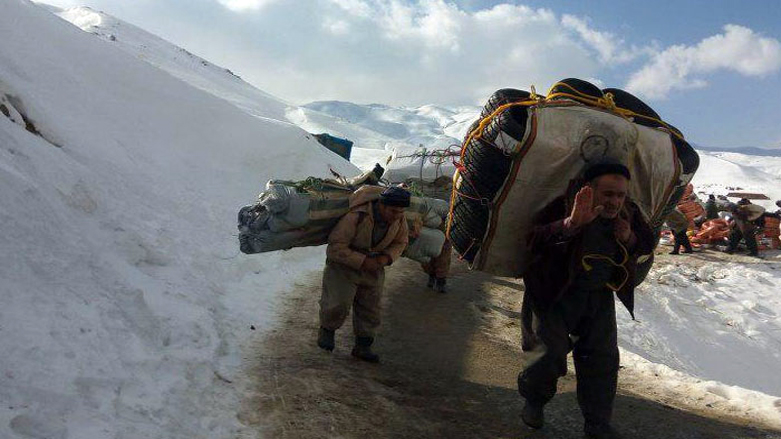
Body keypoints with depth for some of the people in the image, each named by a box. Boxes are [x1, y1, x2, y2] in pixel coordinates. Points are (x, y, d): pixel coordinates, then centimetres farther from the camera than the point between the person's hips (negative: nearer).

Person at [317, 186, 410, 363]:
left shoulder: (399, 219, -16)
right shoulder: (356, 217, -34)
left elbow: (400, 242, 2)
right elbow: (336, 247, -28)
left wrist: (387, 257, -18)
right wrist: (362, 262, -31)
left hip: (373, 266, 5)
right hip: (344, 262, -5)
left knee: (370, 308, 8)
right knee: (338, 303, -16)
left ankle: (362, 346, 24)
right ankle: (327, 329, 15)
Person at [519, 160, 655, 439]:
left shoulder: (628, 214, -6)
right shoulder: (564, 207, -24)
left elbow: (648, 244, 10)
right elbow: (535, 239, -37)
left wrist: (630, 239, -15)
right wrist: (570, 224, -54)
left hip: (599, 297, 6)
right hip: (554, 294, -5)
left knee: (603, 359, 9)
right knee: (549, 354, -3)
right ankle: (534, 400, 30)